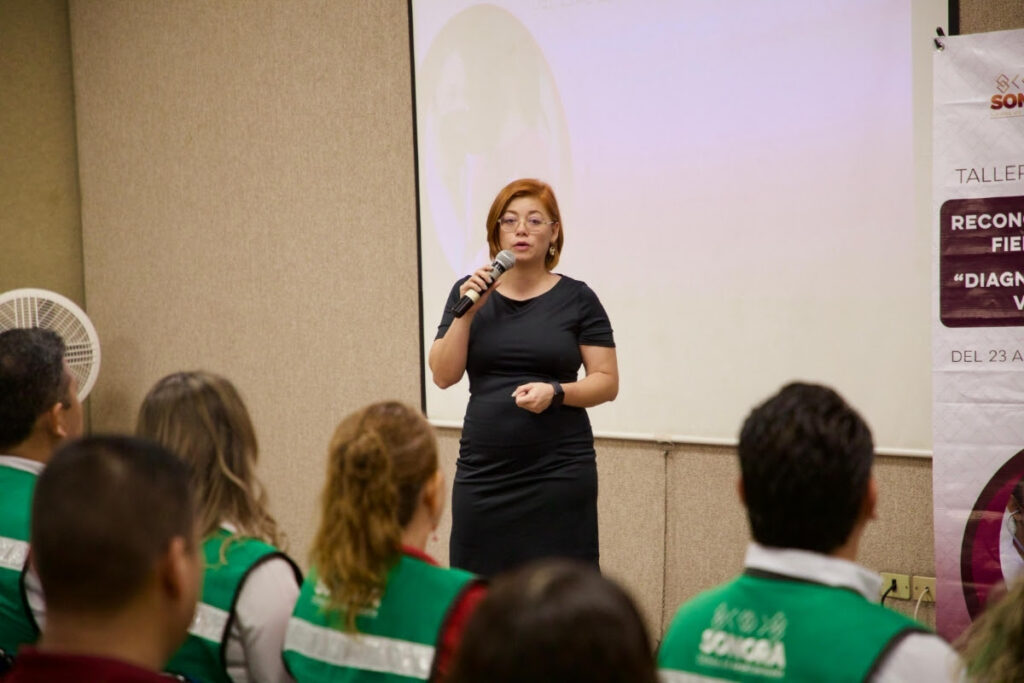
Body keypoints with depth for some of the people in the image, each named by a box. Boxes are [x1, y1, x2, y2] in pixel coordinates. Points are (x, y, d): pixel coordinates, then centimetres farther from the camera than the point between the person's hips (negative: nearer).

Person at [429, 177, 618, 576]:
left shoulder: (577, 299, 0)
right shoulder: (468, 293, 8)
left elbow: (607, 382, 0)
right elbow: (443, 376, 1)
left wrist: (556, 392, -17)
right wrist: (467, 311, -9)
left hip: (559, 472, -2)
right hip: (482, 472, 2)